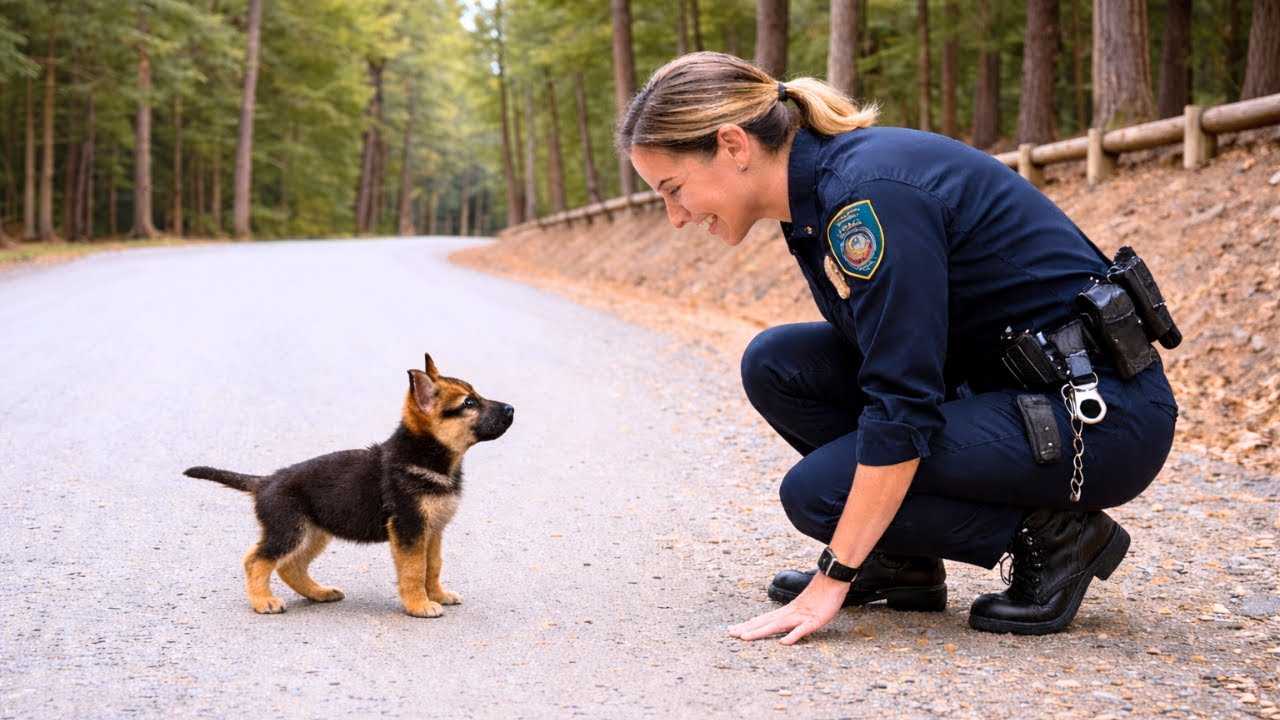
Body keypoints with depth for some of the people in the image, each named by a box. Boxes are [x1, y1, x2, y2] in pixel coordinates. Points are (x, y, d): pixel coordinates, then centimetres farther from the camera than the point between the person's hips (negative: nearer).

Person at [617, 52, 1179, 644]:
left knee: (819, 490, -17)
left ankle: (1053, 538, -3)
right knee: (776, 364, -2)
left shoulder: (867, 192, -24)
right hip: (1004, 381, 9)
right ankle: (904, 563, 8)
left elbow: (902, 406, -26)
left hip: (1100, 413, -9)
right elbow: (876, 365, 15)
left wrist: (834, 578, -21)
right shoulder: (816, 194, 5)